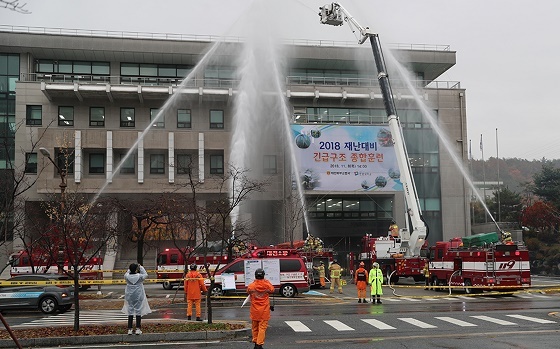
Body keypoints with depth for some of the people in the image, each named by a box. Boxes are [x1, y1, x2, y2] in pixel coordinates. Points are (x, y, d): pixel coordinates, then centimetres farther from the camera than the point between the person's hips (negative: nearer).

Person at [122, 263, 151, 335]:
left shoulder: (127, 276, -10)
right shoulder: (140, 276, -15)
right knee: (138, 312, 6)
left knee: (130, 312, 9)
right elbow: (145, 274, 4)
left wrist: (130, 268, 11)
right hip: (138, 296, -2)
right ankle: (138, 329, 6)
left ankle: (130, 329, 10)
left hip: (129, 296, 2)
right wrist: (141, 267, 9)